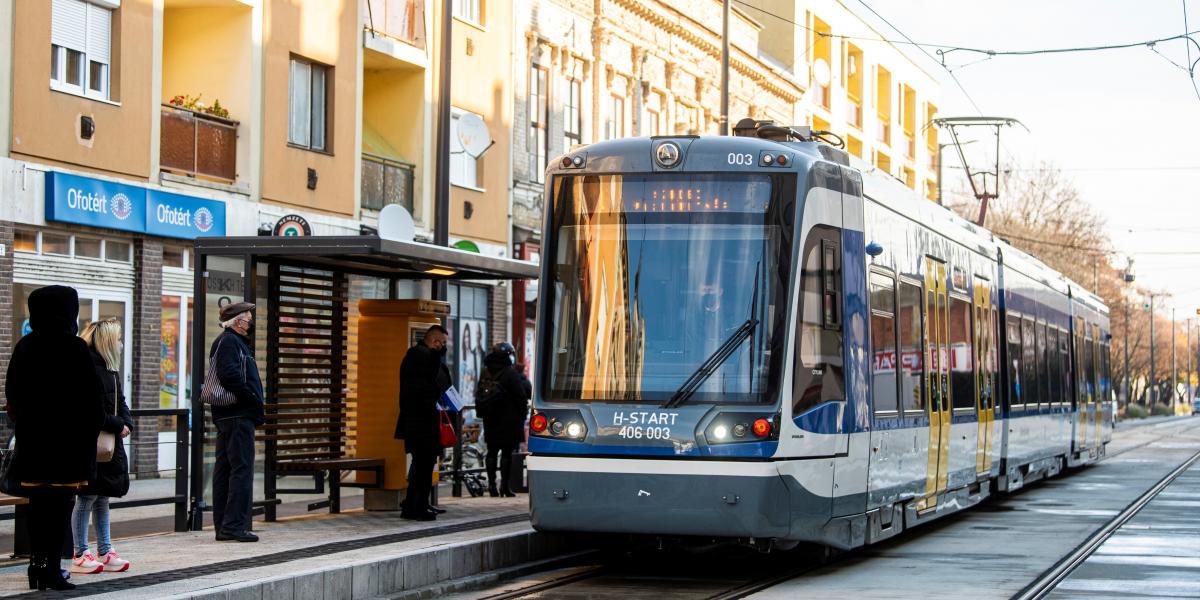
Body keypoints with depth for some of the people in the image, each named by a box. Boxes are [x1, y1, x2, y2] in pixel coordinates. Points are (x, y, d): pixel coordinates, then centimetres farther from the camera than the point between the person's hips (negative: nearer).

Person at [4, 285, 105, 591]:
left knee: (38, 502, 14)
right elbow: (91, 395, -10)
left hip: (32, 435, 5)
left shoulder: (24, 346, 5)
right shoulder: (74, 348, -12)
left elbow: (12, 391, 11)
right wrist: (93, 427, 1)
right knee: (60, 503, -2)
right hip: (68, 436, -5)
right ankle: (52, 570, -3)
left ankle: (37, 564, 17)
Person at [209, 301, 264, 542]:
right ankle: (234, 525, -10)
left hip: (226, 416, 11)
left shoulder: (237, 342, 22)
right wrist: (254, 400, -14)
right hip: (238, 415, -11)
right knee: (242, 469, -9)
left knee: (224, 469, 10)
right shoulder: (229, 341, -8)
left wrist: (255, 401, 11)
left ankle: (222, 526, 14)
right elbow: (229, 375, -20)